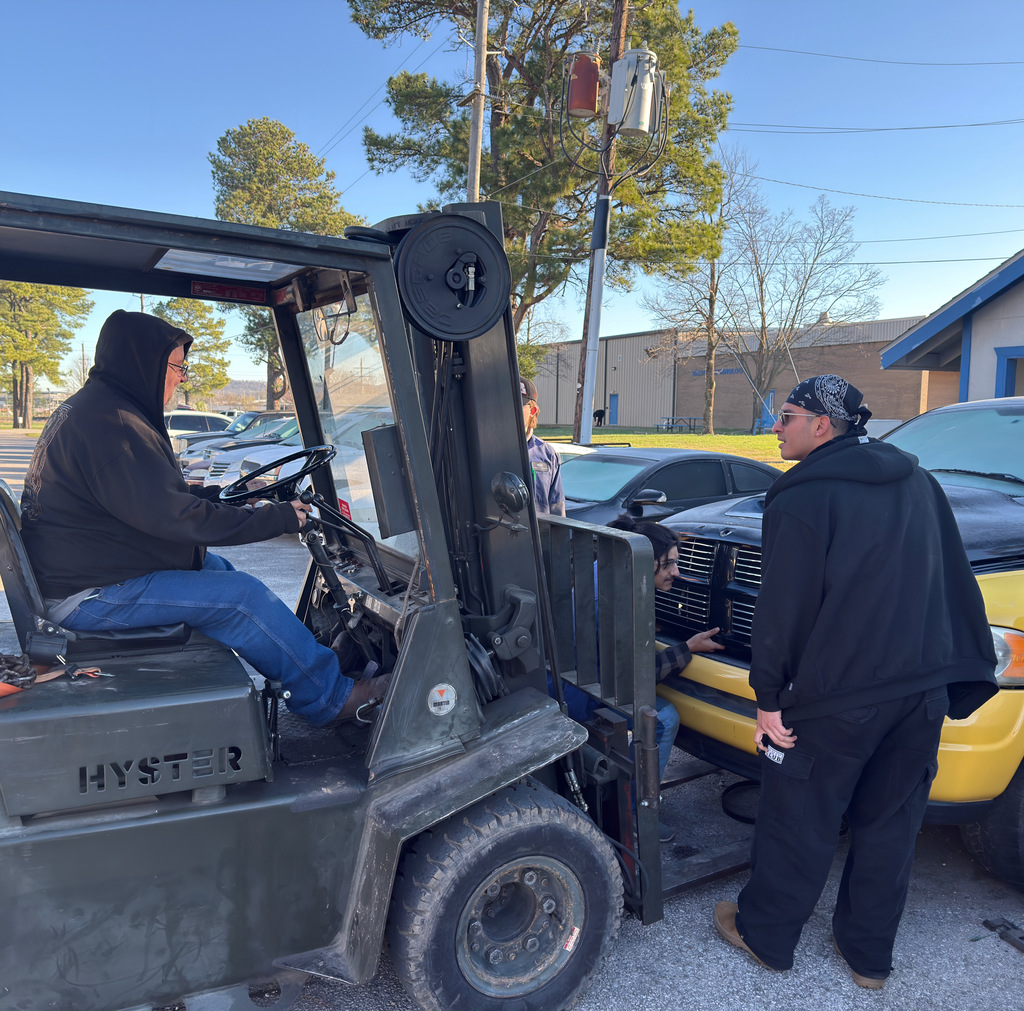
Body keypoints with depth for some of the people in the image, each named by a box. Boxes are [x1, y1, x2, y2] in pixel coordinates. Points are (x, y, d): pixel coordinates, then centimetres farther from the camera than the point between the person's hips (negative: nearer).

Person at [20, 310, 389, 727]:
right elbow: (172, 515, -27)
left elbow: (155, 494, 19)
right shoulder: (109, 423, -22)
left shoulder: (90, 408, 13)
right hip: (89, 595, -11)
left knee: (219, 570, 15)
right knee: (242, 596, -15)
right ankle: (331, 699, -4)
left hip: (88, 570, 11)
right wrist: (276, 518, -20)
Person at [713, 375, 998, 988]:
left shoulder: (802, 499, -14)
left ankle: (765, 934, 28)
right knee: (891, 824, 18)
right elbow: (956, 581, 13)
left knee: (799, 823, 10)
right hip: (922, 690, 7)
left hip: (835, 695, -7)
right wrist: (968, 669, 19)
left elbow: (784, 608, -16)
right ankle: (870, 955, 33)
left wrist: (769, 696, -9)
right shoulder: (916, 482, 8)